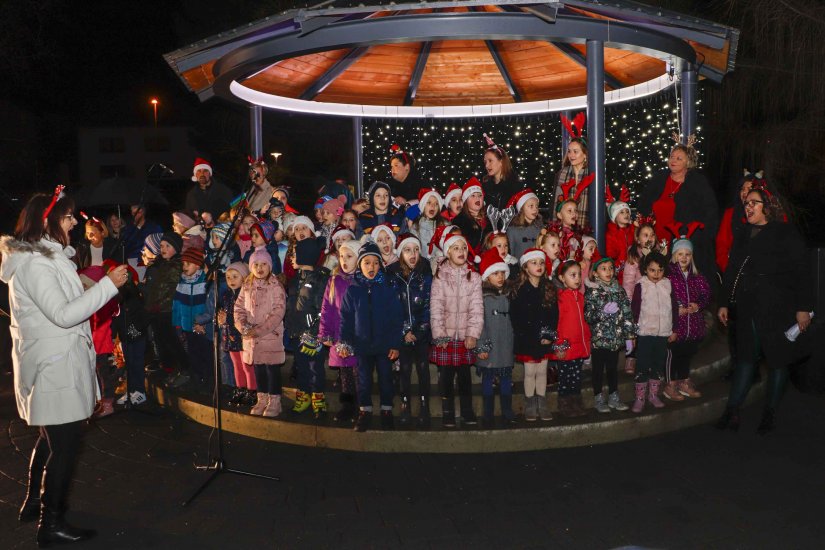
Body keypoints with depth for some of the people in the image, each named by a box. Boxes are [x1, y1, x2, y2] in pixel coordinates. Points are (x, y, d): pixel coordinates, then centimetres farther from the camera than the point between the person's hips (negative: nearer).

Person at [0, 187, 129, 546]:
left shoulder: (45, 257, 13)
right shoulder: (35, 264, -19)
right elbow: (63, 314, -25)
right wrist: (108, 285, -25)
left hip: (53, 363, 11)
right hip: (55, 367, -11)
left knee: (52, 436, 23)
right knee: (64, 442, -3)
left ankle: (34, 502, 39)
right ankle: (51, 524, 8)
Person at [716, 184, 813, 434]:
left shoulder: (786, 233, -3)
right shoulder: (743, 237, 14)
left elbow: (801, 272, -8)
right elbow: (731, 272, 18)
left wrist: (803, 307, -13)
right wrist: (725, 303, 14)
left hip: (777, 310, -5)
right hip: (747, 310, 5)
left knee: (777, 359, 4)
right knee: (745, 358, 6)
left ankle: (770, 413, 15)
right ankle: (732, 412, 7)